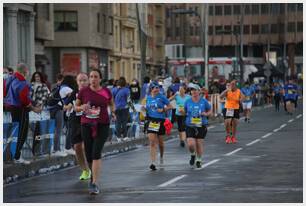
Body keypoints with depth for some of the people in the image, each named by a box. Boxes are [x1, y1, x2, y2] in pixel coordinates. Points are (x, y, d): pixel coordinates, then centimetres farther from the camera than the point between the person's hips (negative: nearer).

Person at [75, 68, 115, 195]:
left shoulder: (106, 92, 2)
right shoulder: (84, 91, 0)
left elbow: (111, 103, 21)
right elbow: (76, 107, 9)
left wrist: (113, 111, 0)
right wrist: (82, 107, -13)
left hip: (102, 125, -2)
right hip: (87, 125, 2)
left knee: (96, 153, -16)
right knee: (89, 155, 7)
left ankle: (94, 184, -18)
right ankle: (94, 175, 38)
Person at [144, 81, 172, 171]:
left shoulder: (161, 97, -5)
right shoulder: (148, 98, 7)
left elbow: (170, 106, 0)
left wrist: (163, 110, -15)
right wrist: (144, 109, 1)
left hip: (160, 120, -2)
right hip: (151, 120, 2)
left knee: (160, 142, 12)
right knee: (152, 142, -9)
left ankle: (161, 156, 41)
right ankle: (153, 163, -13)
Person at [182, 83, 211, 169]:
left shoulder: (204, 101, -2)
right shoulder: (188, 101, 1)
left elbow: (210, 111, 9)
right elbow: (185, 112, 11)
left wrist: (206, 114, -11)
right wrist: (182, 112, -11)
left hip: (201, 126, 0)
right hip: (190, 126, 0)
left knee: (199, 143, 4)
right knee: (191, 144, -12)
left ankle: (199, 160, 25)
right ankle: (193, 155, 21)